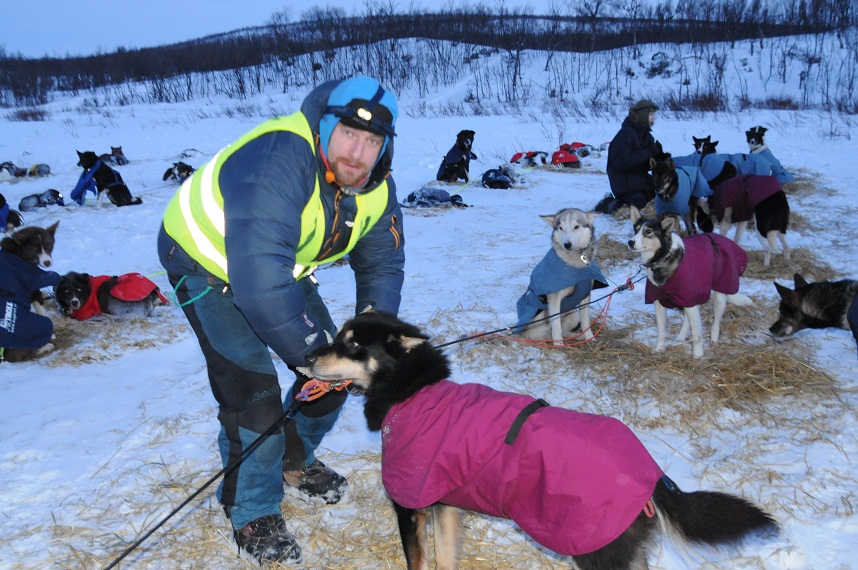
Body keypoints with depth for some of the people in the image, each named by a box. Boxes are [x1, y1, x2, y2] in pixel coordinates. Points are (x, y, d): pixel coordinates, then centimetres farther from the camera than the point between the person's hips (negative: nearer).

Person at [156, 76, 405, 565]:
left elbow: (383, 266, -4)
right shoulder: (278, 159, -40)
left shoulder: (377, 189, -14)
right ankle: (252, 513, 9)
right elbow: (259, 275, -46)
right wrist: (310, 351, -39)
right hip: (208, 262, -7)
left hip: (283, 263, 7)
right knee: (254, 391, -16)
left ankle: (294, 461, 33)